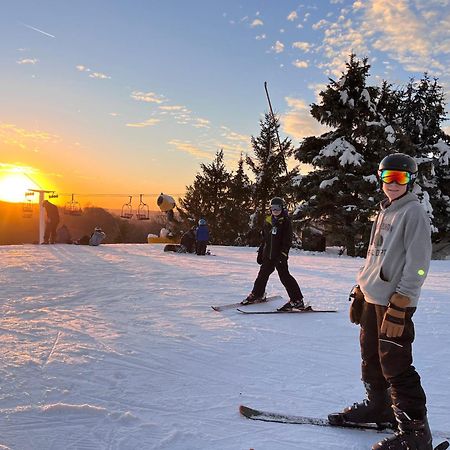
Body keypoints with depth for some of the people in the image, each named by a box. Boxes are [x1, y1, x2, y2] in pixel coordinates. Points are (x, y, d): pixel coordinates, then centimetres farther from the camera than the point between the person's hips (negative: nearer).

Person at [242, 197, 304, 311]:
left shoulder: (286, 221, -7)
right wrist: (260, 252, 16)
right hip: (268, 254, 6)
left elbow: (288, 240, -11)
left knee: (284, 276, -11)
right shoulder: (268, 221, 11)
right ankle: (257, 294, 36)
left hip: (280, 255, -6)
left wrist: (283, 253, -18)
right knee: (263, 274, 17)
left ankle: (297, 300, -7)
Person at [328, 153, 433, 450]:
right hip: (371, 298, 8)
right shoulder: (385, 212, 17)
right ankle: (378, 406, 34)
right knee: (370, 358, 17)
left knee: (395, 366, -6)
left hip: (394, 303, -8)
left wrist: (399, 305, -20)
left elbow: (418, 264, -16)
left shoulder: (414, 213, -9)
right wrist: (360, 291, 19)